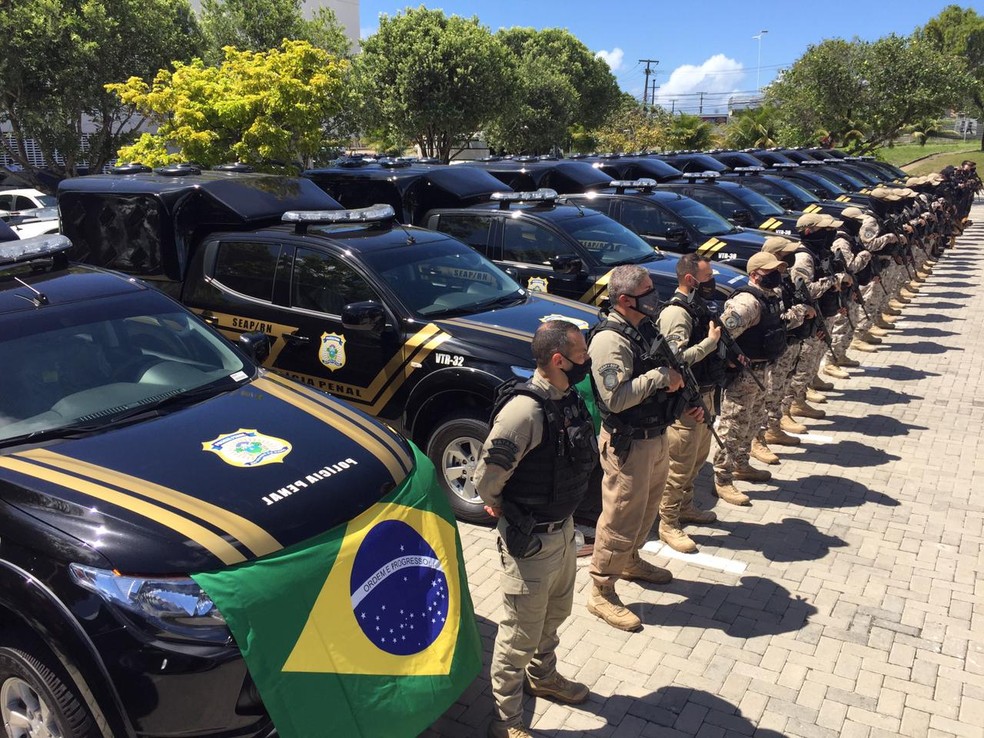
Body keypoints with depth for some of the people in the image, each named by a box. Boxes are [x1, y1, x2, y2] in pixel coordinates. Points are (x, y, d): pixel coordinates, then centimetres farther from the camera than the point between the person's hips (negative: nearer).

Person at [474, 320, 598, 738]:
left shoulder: (567, 398, -2)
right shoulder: (525, 409, -29)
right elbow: (487, 477, -26)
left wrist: (564, 514, 10)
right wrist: (500, 508, -7)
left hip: (563, 527, 8)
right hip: (531, 538, -8)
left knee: (555, 613, 28)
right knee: (520, 634, 9)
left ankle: (542, 676, 53)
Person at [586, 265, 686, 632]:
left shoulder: (644, 328, 7)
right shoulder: (609, 340, -23)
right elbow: (615, 398, -32)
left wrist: (685, 403, 10)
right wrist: (660, 377, -26)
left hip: (656, 436, 9)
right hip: (628, 444, -9)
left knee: (647, 508, 24)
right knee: (621, 518, 0)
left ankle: (630, 561, 47)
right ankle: (601, 593, 14)